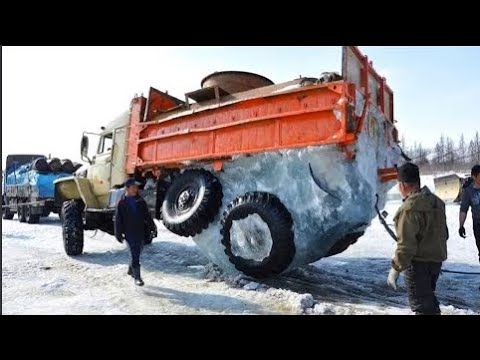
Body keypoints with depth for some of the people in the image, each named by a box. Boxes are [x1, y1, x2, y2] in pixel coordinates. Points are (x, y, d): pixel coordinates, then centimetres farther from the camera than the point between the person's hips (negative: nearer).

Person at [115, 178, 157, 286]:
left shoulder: (140, 201, 7)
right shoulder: (122, 203, -3)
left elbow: (147, 216, 11)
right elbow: (118, 219, -1)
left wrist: (152, 228, 5)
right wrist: (118, 234, -3)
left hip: (141, 232, 4)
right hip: (129, 233, -4)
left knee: (137, 253, 14)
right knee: (135, 255, -7)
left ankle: (131, 269, 37)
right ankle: (137, 277, 1)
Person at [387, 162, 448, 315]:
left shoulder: (409, 209, -24)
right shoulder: (436, 201, 3)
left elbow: (406, 245, -25)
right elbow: (444, 233, 13)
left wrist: (395, 269, -17)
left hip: (419, 262, -8)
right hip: (437, 259, 8)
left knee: (420, 303, 5)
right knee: (428, 296, 25)